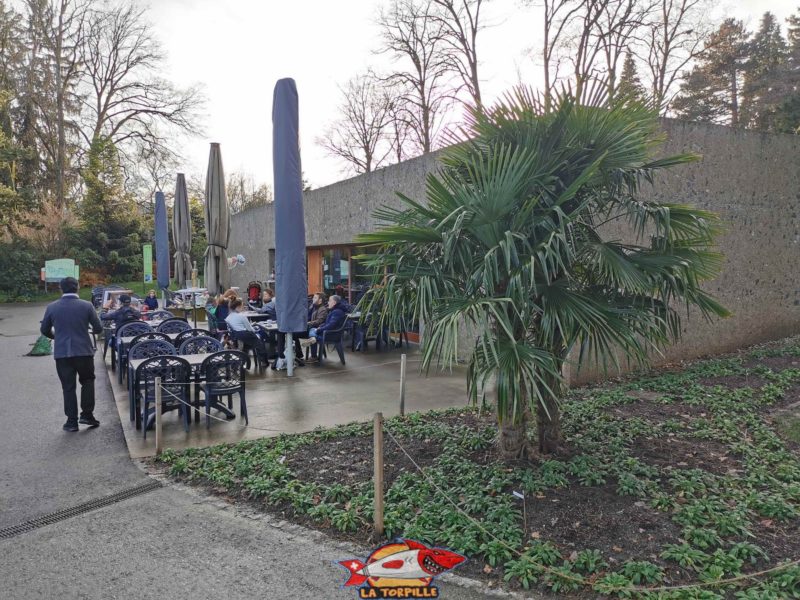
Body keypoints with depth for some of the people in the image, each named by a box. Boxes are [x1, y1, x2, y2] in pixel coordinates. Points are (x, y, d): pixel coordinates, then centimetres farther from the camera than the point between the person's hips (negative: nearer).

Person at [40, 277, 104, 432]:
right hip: (84, 351, -1)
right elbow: (98, 328, -2)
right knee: (87, 381, 18)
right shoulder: (87, 306, -6)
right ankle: (87, 414, 12)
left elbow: (44, 329, 8)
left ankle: (72, 421, 10)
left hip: (62, 353, 1)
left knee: (68, 387, 8)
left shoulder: (52, 307, -2)